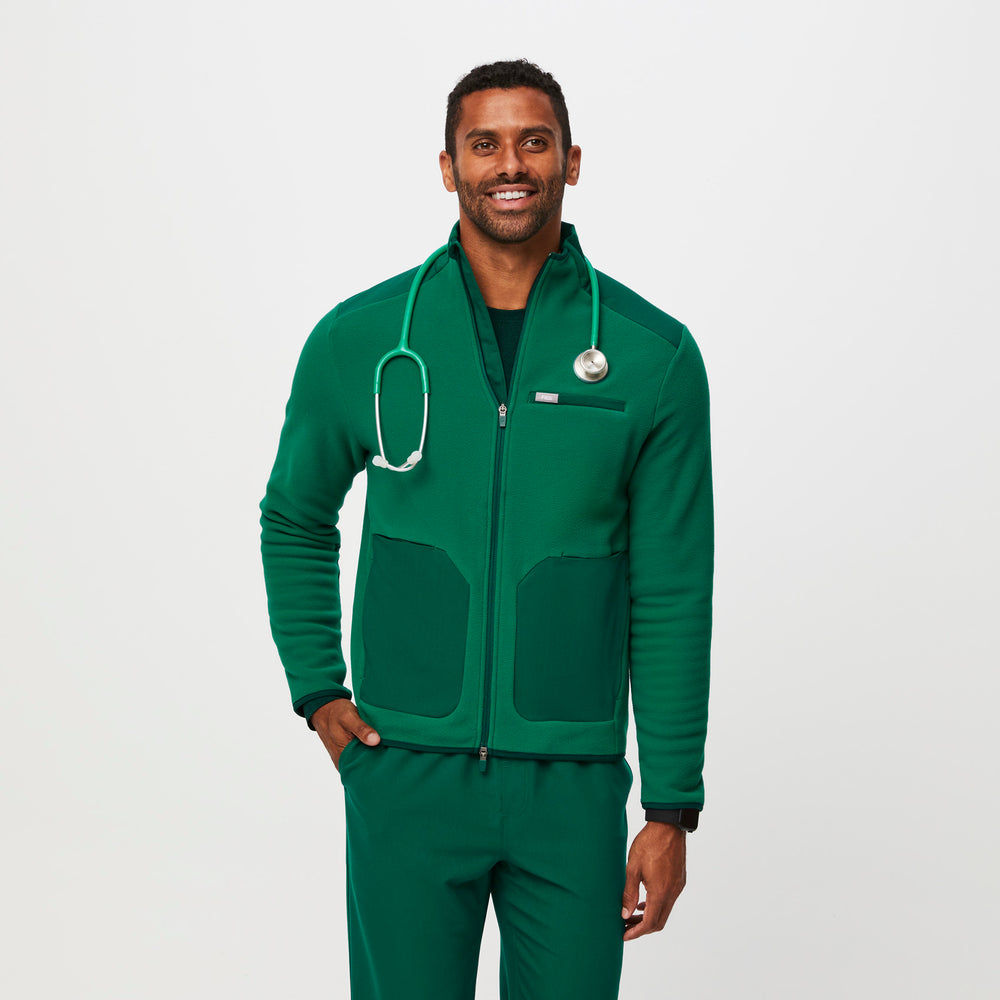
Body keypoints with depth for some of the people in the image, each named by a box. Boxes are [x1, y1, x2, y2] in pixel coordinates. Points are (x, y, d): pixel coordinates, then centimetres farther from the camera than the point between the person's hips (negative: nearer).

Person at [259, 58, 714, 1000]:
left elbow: (671, 595, 0)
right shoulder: (359, 340, 0)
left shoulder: (653, 355, -2)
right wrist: (316, 692, 6)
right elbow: (295, 520, 16)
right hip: (407, 777, 0)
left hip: (573, 785, 0)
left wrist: (672, 809, -1)